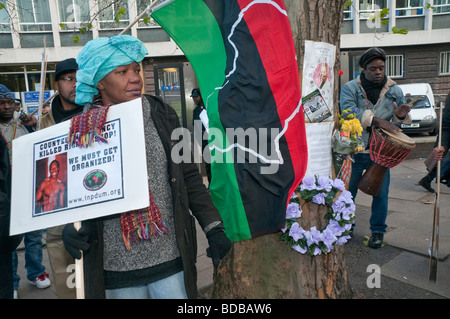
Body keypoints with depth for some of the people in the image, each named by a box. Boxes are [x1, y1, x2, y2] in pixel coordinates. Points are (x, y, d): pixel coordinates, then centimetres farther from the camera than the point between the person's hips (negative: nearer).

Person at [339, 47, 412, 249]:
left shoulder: (394, 90, 8)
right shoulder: (350, 88, -2)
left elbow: (402, 120, 15)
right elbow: (348, 112, -20)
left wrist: (401, 115, -11)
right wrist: (377, 120, -27)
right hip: (355, 149, -2)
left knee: (380, 193, 7)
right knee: (348, 191, 9)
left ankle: (378, 231, 27)